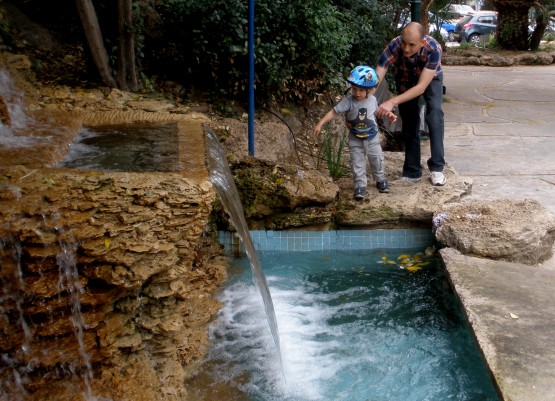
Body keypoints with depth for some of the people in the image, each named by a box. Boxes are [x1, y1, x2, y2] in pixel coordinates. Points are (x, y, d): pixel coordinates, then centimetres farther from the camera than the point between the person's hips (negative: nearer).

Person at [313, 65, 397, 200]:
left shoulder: (372, 100, -9)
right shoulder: (348, 101, -23)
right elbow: (333, 112, -26)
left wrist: (389, 114, 7)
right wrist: (320, 123, -32)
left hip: (372, 138, 3)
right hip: (355, 140, -3)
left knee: (377, 160, 15)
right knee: (357, 164, 1)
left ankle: (380, 180, 36)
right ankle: (360, 185, 14)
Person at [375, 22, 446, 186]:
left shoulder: (433, 48, -41)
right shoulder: (393, 47, -37)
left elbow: (422, 86, -43)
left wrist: (392, 102, -54)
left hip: (431, 78, -2)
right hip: (405, 80, 2)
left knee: (434, 113, -22)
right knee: (409, 122, -1)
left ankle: (437, 167, -16)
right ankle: (412, 172, 9)